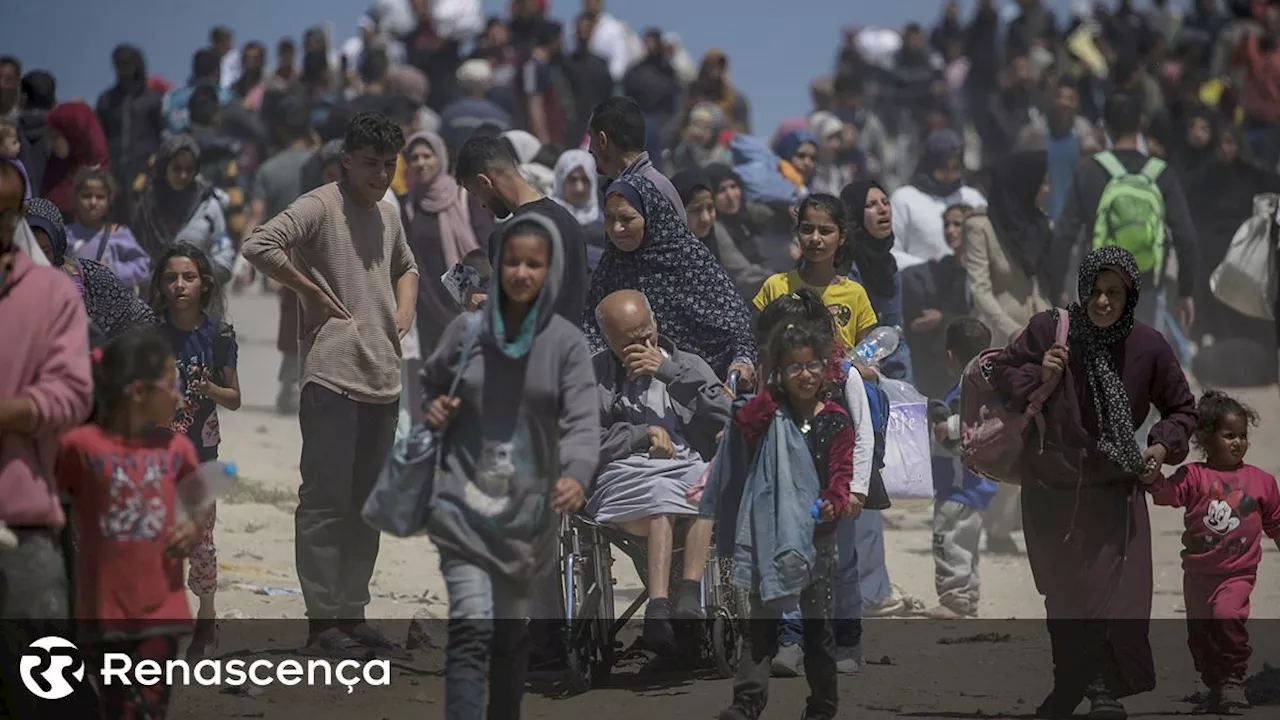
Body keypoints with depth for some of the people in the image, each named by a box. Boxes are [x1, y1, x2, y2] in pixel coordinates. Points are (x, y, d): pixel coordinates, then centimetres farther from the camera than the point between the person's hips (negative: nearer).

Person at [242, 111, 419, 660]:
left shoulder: (388, 215, 17)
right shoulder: (320, 207, -7)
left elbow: (405, 266, 37)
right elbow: (259, 246, -21)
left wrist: (405, 308, 16)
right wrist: (312, 292, -14)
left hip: (383, 381, 8)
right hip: (333, 379, -8)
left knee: (366, 503, 12)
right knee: (326, 501, -6)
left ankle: (351, 614, 18)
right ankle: (323, 622, -4)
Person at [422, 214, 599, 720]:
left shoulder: (566, 343, -6)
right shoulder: (467, 330, -2)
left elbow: (583, 420, -17)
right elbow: (430, 384, 17)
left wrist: (577, 474, -36)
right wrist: (433, 410, -7)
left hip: (528, 511, 1)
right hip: (466, 505, -1)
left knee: (511, 637, 17)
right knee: (470, 628, -16)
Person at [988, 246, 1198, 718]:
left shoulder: (1147, 347, -6)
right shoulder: (1048, 329, -9)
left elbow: (1181, 408, 8)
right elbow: (1001, 373, 3)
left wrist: (1164, 445, -9)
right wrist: (1037, 376, -16)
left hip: (1114, 492, -1)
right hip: (1051, 491, 1)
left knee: (1117, 597, -9)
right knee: (1063, 596, 12)